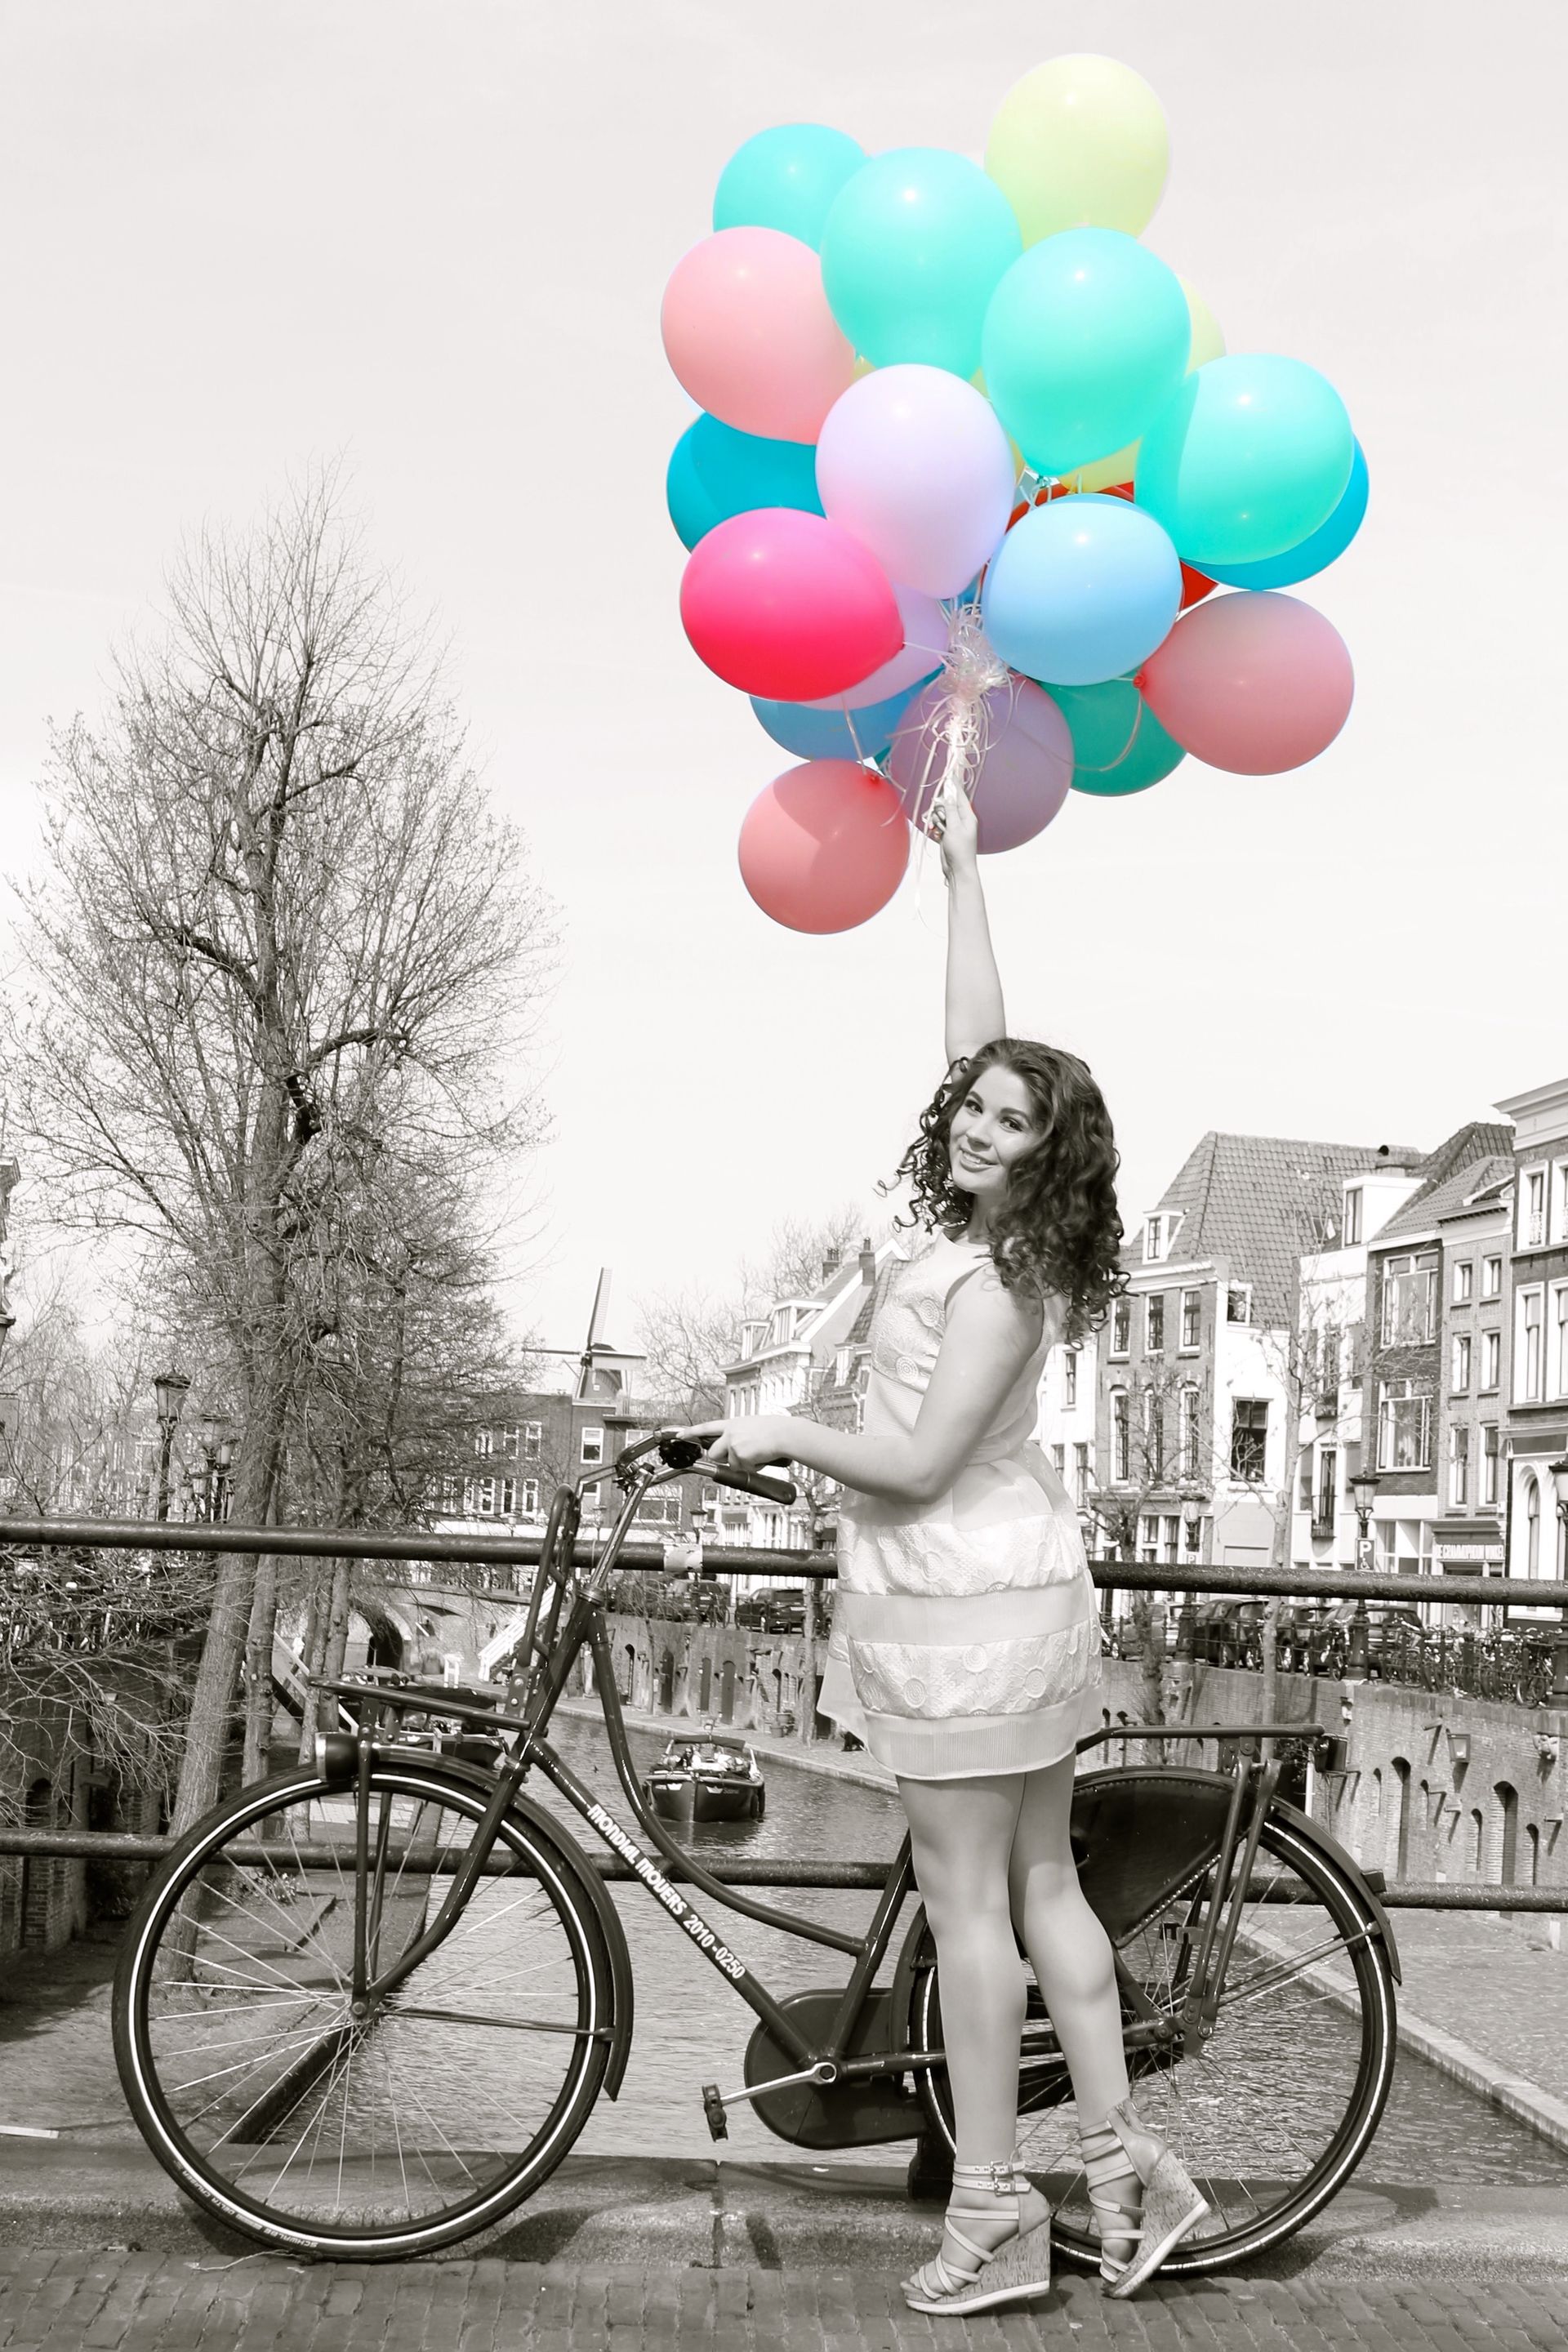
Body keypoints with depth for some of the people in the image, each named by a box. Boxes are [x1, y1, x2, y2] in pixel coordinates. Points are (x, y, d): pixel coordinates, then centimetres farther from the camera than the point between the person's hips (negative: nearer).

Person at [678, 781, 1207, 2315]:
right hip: (1009, 1582, 9)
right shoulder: (981, 1224, 6)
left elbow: (918, 1462, -21)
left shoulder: (1000, 1274, -18)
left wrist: (779, 1434, -8)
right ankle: (1122, 2165, 21)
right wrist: (961, 870, 17)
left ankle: (992, 2215, 10)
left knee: (964, 1893, 0)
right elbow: (978, 1036, 14)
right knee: (1038, 1880, 14)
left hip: (961, 1598, -9)